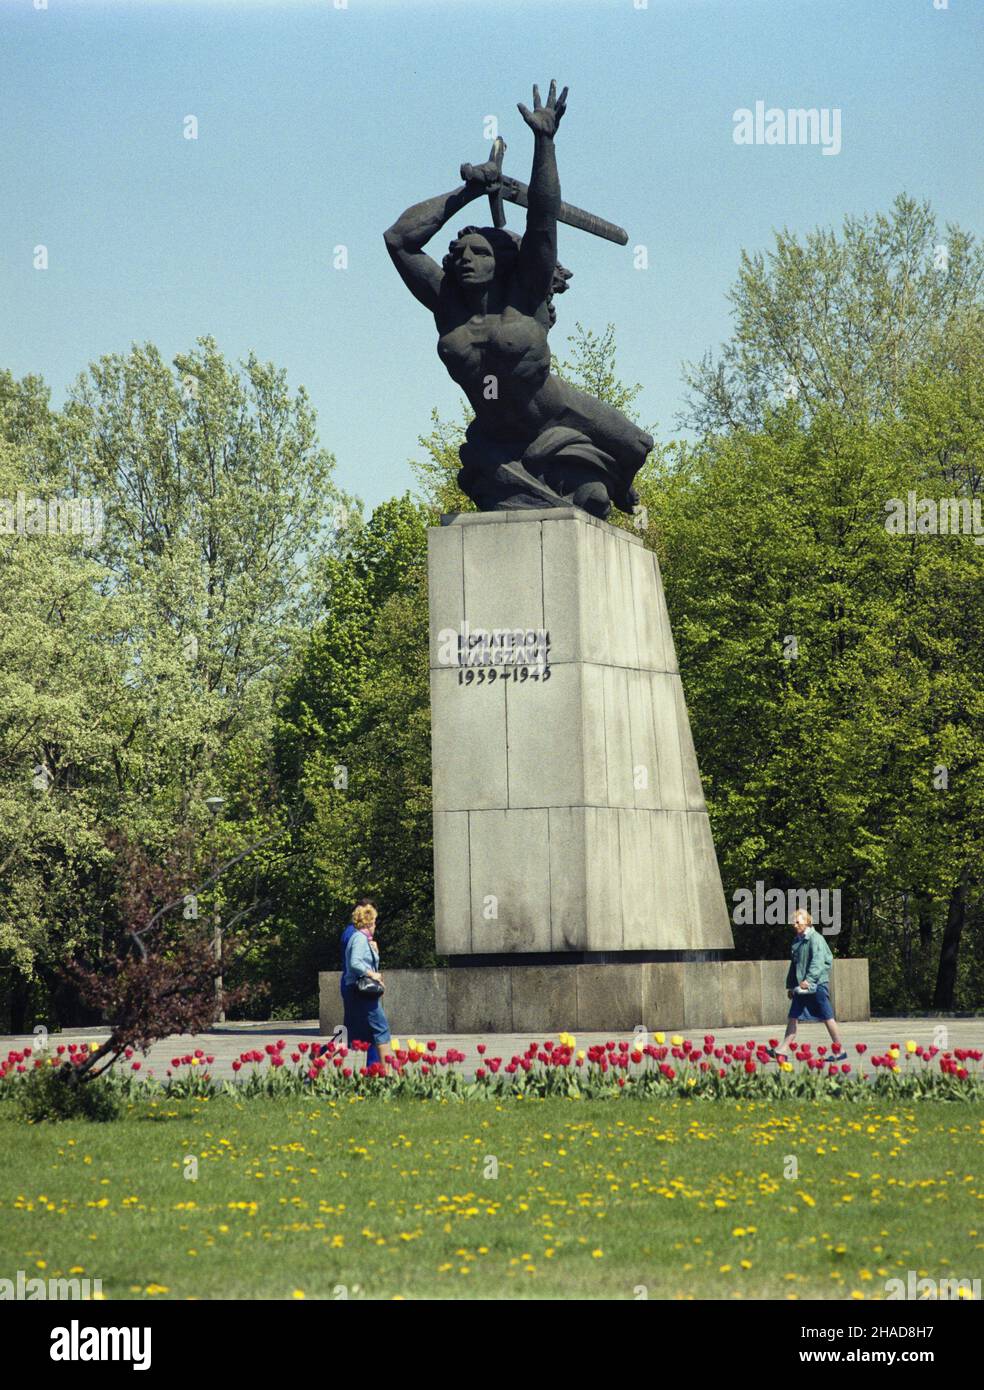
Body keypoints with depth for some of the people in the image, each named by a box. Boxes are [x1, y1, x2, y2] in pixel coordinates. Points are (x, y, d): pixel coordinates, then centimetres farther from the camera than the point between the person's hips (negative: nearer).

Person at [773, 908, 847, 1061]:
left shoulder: (816, 939, -11)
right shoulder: (797, 941, 15)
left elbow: (818, 961, -22)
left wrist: (809, 979, -34)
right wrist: (790, 985, 23)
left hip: (817, 984, -8)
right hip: (801, 987, 8)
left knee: (827, 1018, -2)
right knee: (793, 1017, 3)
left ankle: (840, 1051, 6)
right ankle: (783, 1050, 2)